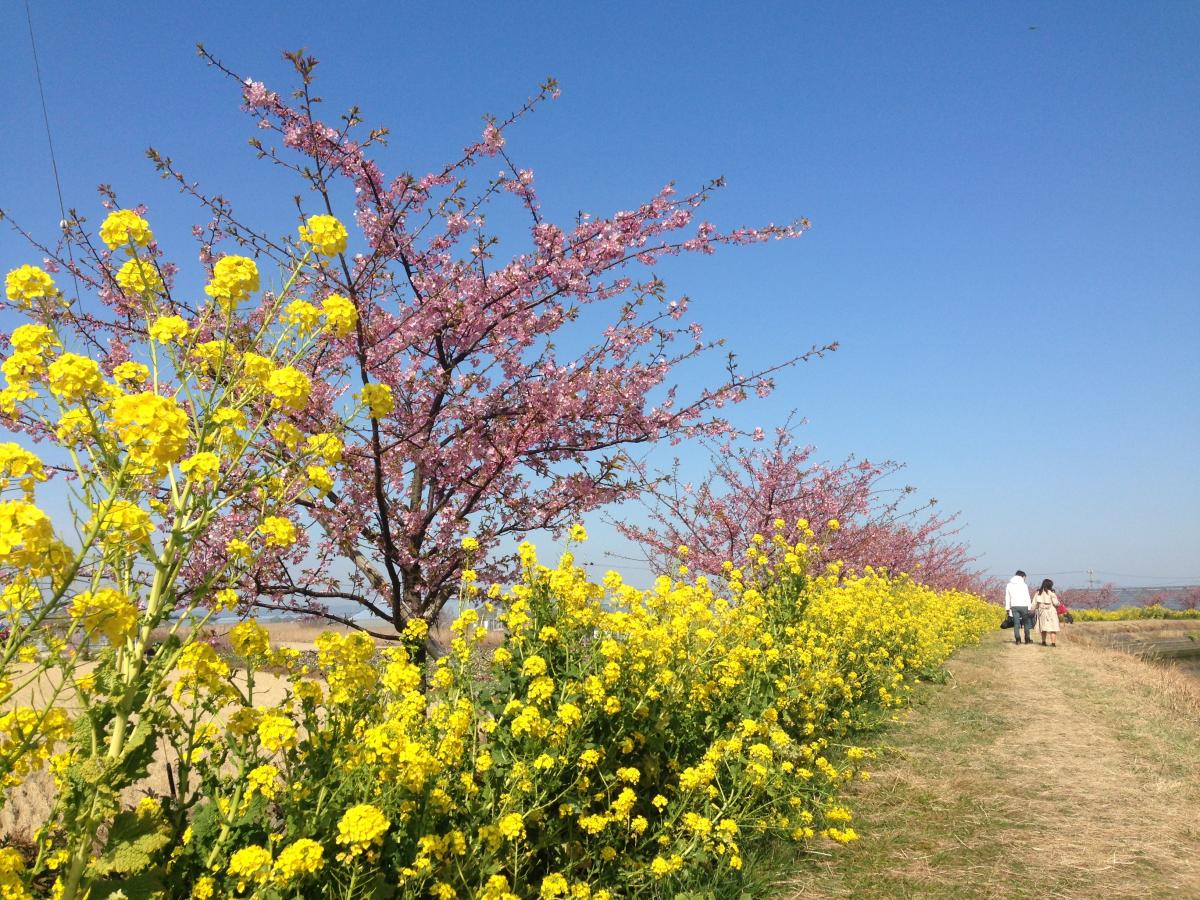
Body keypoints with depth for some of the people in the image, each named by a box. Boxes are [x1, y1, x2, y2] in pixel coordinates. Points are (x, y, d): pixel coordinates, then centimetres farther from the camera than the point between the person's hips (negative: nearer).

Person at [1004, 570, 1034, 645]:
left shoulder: (1009, 585, 9)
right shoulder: (1024, 585, -4)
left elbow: (1007, 598, 11)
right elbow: (1027, 597, -4)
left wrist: (1007, 608, 15)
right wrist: (1029, 608, -1)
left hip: (1014, 606, 3)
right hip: (1023, 606, -3)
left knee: (1016, 623, 3)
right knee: (1026, 623, 9)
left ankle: (1018, 639, -3)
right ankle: (1027, 639, 11)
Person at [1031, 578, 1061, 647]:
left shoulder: (1038, 593, 4)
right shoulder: (1051, 593, -9)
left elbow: (1034, 603, 5)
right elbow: (1055, 603, -12)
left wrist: (1033, 611, 15)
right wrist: (1058, 603, 10)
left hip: (1042, 612, 4)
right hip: (1051, 612, -4)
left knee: (1043, 627, 15)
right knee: (1052, 627, -2)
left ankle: (1043, 642, 18)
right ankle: (1053, 642, -9)